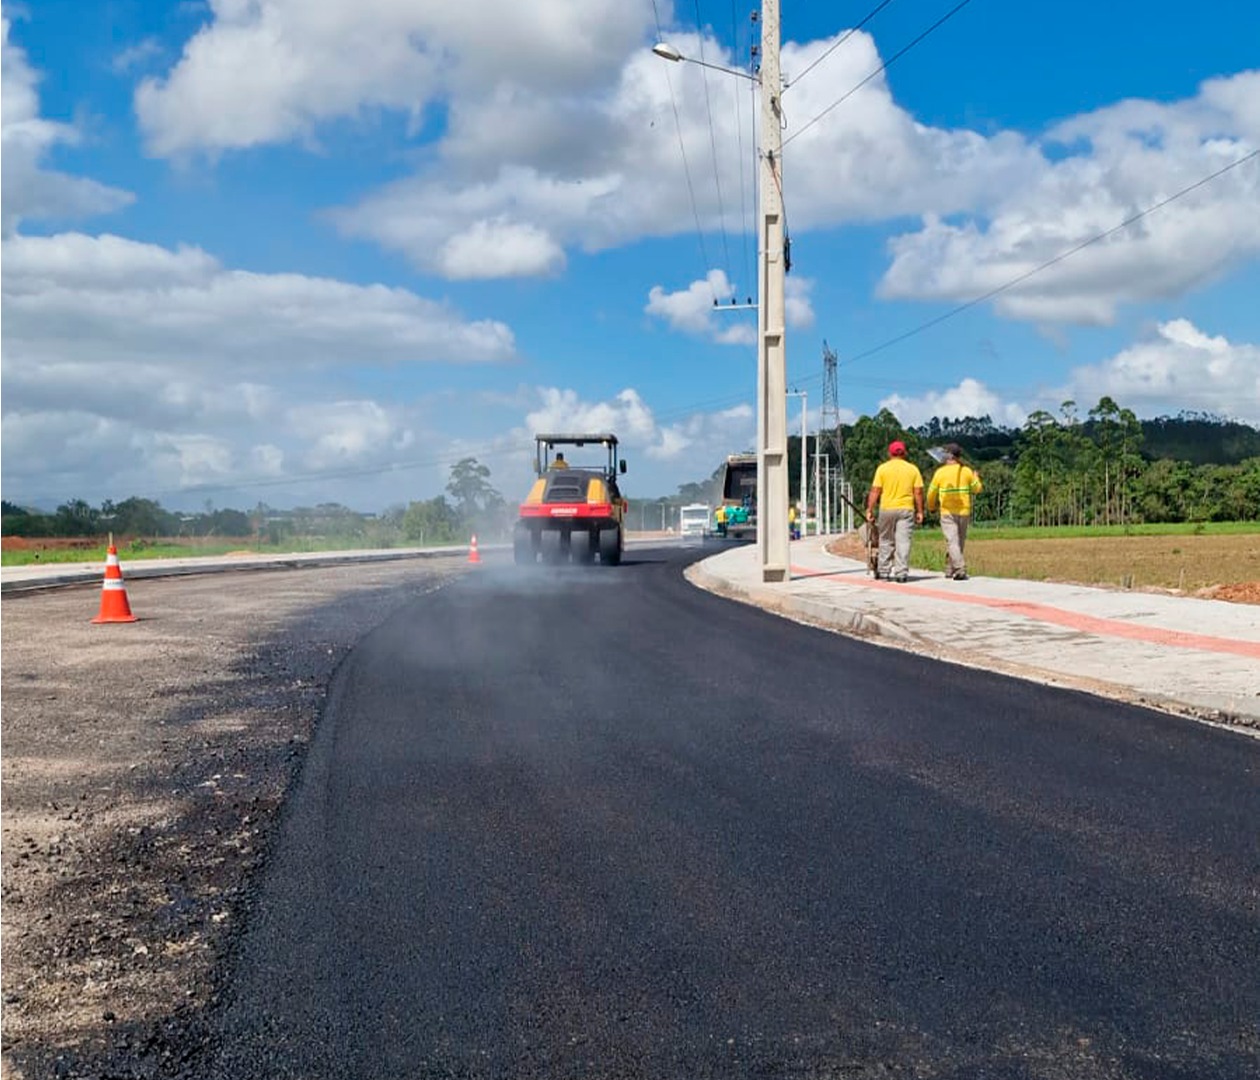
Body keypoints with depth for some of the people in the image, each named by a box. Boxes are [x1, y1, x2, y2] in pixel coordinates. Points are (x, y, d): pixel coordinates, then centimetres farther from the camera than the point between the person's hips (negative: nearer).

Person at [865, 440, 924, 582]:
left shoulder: (882, 468, 0)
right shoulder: (913, 469, 4)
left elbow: (875, 491, -4)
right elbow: (918, 492, 1)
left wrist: (870, 510, 0)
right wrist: (920, 512, 7)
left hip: (887, 509, 0)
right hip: (906, 509, 0)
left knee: (886, 541, 12)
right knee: (903, 541, -1)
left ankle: (884, 571, 16)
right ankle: (901, 573, -6)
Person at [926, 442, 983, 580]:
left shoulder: (940, 472, -4)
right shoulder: (967, 471, -1)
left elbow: (932, 493, 1)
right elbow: (977, 489, 8)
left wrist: (931, 507, 20)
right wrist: (976, 477, 29)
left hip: (947, 513, -2)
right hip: (964, 512, 2)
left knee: (952, 541, -8)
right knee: (959, 542, 15)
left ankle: (960, 570, -23)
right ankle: (950, 570, 22)